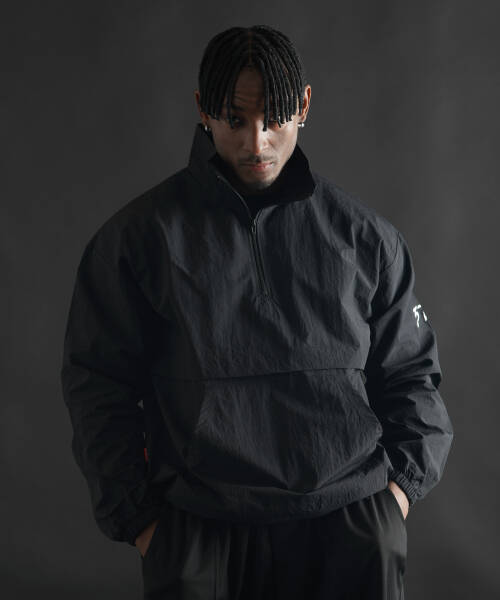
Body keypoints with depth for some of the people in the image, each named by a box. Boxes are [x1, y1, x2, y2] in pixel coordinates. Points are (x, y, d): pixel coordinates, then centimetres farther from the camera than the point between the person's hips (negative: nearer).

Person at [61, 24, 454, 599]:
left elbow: (410, 372, 13)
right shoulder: (140, 234, 1)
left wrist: (401, 482, 1)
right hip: (200, 536, -1)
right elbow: (97, 383, 2)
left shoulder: (363, 235, 6)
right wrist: (135, 515, -3)